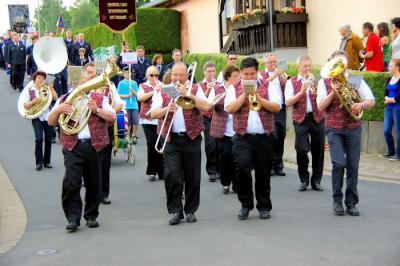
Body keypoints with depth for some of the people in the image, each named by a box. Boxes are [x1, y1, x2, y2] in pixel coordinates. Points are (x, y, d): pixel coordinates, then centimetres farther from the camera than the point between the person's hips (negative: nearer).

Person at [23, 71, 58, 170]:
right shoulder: (30, 91, 2)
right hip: (37, 117, -3)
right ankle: (39, 162, -6)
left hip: (48, 117, 3)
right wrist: (34, 101, -17)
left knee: (48, 140, 5)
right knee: (39, 139, -15)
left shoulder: (47, 89, 9)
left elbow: (55, 98, -6)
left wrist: (51, 88, -11)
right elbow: (25, 106, -2)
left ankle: (47, 161, 17)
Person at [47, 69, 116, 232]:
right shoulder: (64, 99, 13)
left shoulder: (99, 98, 12)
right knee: (71, 182, -13)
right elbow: (51, 122, 10)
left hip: (93, 145, 1)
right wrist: (58, 110, -10)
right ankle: (73, 218, -9)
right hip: (72, 147, -1)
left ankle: (91, 216, 20)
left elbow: (112, 117, 3)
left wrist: (96, 110, -12)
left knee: (93, 183, 7)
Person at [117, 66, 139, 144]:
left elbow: (137, 94, 9)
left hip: (134, 105, 2)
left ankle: (134, 136, 12)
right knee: (128, 122, -1)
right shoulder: (121, 83, 3)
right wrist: (127, 95, -12)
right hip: (126, 105, -2)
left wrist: (132, 90, -9)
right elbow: (119, 95, 0)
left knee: (135, 121, -2)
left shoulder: (134, 83, 10)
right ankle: (128, 136, 11)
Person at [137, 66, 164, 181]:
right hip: (148, 119, -1)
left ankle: (161, 172, 7)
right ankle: (151, 172, 3)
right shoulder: (143, 86, 8)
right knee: (152, 144, -10)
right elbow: (140, 98, -10)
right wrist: (154, 91, -17)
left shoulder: (163, 86, 13)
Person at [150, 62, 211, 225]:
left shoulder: (195, 89, 7)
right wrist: (166, 109, -14)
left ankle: (190, 210, 15)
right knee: (171, 175, -9)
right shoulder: (163, 92, 11)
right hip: (171, 140, 1)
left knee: (192, 177, 4)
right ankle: (175, 211, -1)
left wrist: (188, 94, -14)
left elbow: (206, 108, -9)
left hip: (192, 138, 0)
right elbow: (153, 114, 4)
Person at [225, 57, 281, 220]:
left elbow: (277, 107, -4)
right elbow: (229, 109, -6)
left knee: (263, 173, 6)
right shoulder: (234, 88, 8)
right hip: (242, 137, -1)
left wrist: (258, 97, -13)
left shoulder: (268, 86, 9)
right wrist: (244, 95, -12)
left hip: (264, 137, 1)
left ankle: (264, 207, 20)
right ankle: (246, 204, 1)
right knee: (242, 168, -16)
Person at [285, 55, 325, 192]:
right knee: (301, 150, -9)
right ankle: (303, 179, 8)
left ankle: (316, 181, 13)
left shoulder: (316, 81, 12)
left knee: (318, 151, 2)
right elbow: (288, 102, -6)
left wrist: (316, 92, -15)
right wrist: (301, 91, -15)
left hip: (317, 118, 2)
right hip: (301, 119, -2)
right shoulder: (291, 82, 6)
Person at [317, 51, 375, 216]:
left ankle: (351, 203, 13)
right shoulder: (324, 82, 4)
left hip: (353, 128, 2)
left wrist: (361, 105, -18)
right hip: (334, 129, -2)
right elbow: (320, 107, -5)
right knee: (339, 163, -15)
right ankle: (337, 200, 4)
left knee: (353, 167, 1)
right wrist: (333, 92, -15)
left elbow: (371, 101, 2)